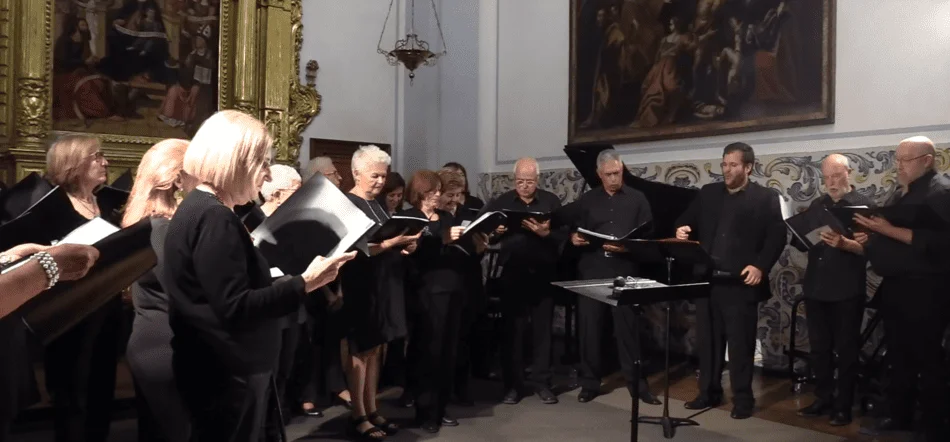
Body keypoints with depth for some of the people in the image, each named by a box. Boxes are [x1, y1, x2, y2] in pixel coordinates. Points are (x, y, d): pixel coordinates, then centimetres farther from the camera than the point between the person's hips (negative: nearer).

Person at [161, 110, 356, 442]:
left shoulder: (198, 208, 11)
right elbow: (234, 309, -28)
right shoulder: (214, 217, -22)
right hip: (227, 373, -10)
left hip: (222, 367, 10)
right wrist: (305, 283, -28)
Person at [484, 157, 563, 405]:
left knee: (543, 329, 6)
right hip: (513, 274, 0)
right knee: (512, 329, 4)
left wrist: (546, 233, -23)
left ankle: (542, 382, 16)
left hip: (543, 274, 0)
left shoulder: (551, 201, 6)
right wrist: (494, 232, -19)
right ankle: (513, 384, 13)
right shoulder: (501, 202, 7)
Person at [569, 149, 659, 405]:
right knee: (589, 327, 4)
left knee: (628, 328, 1)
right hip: (592, 272, 2)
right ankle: (590, 383, 15)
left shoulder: (637, 199, 7)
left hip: (625, 271, -2)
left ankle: (637, 383, 10)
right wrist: (574, 238, -10)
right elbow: (575, 232, 13)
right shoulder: (587, 200, 12)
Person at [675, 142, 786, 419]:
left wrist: (760, 266, -16)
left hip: (740, 282, -4)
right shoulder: (707, 193, 14)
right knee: (707, 340, 10)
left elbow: (776, 237, -5)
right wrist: (682, 230, -9)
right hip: (707, 279, 4)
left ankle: (742, 398, 13)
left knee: (741, 343, 2)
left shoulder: (765, 198, 1)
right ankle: (709, 392, 22)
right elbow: (688, 220, 14)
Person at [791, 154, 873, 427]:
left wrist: (843, 243, -30)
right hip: (816, 288, 5)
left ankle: (843, 405, 13)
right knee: (819, 348, 10)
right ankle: (823, 399, 21)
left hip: (847, 291, -5)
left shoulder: (864, 205, -3)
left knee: (846, 349, 4)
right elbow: (803, 244, 11)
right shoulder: (816, 206, 12)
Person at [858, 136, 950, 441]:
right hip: (895, 287, 8)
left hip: (924, 291, -8)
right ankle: (899, 416, 26)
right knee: (899, 357, 15)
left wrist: (889, 230, -25)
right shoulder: (901, 194, 17)